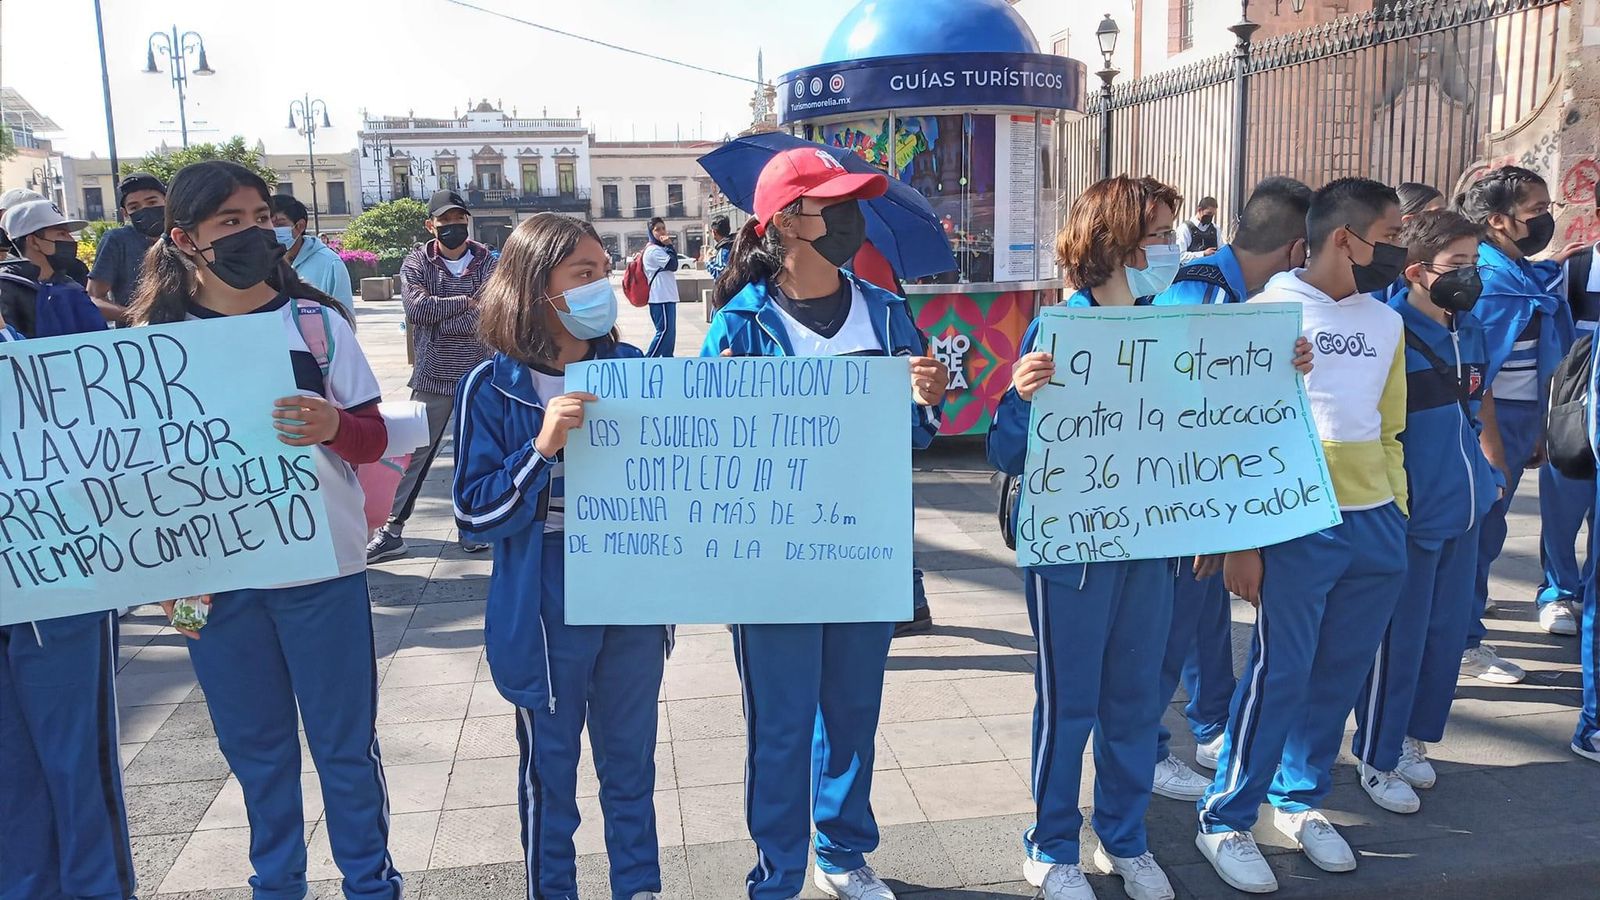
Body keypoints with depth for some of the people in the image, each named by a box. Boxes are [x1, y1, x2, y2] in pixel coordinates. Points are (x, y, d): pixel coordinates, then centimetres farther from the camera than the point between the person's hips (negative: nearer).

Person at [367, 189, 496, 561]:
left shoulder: (488, 263, 2)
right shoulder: (417, 262, 2)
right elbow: (417, 308, -15)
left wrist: (436, 315, -13)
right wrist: (466, 302, -11)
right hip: (432, 376, -1)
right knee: (415, 453, 4)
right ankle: (392, 530, 11)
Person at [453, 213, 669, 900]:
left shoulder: (631, 368, -2)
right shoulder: (493, 388, -11)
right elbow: (475, 516, -14)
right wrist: (542, 447, -27)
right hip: (546, 613, -3)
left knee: (631, 759, 19)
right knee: (550, 766, 15)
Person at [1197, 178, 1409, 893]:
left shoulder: (1386, 322, 14)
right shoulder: (1270, 310, -6)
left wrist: (1397, 518, 15)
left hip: (1376, 526, 6)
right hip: (1298, 527, -6)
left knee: (1340, 676, 12)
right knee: (1279, 676, -3)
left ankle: (1300, 800, 30)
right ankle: (1225, 820, 12)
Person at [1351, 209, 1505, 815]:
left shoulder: (1471, 332, 8)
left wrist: (1491, 474, 17)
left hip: (1463, 513, 8)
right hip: (1409, 516, -8)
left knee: (1447, 633, 16)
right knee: (1398, 642, 2)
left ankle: (1413, 738, 34)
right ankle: (1378, 758, 19)